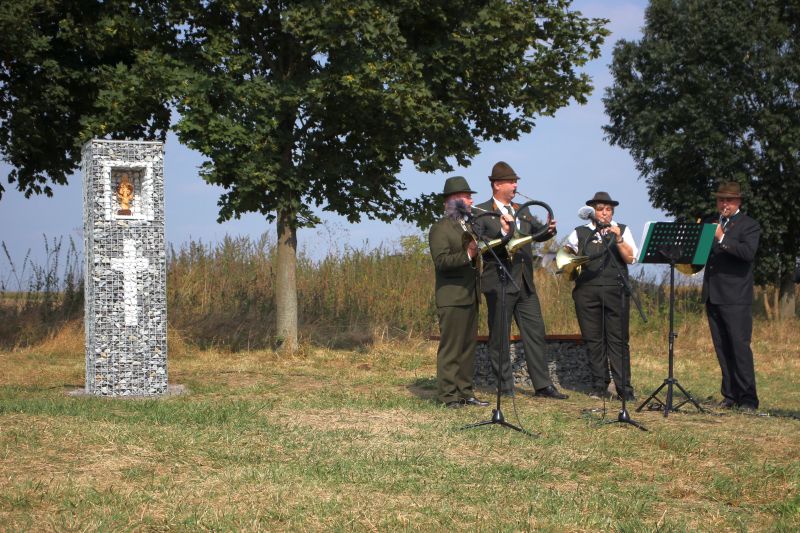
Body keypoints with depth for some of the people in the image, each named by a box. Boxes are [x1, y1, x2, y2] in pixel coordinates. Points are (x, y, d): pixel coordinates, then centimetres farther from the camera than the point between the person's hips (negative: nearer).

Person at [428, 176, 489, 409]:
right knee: (451, 347, -5)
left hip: (470, 296, 9)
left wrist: (477, 254, 11)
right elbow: (441, 260, -19)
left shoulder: (468, 227, 20)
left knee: (468, 346, 9)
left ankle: (465, 392, 15)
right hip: (452, 297, -9)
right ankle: (449, 395, -2)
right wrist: (467, 256, -25)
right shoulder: (440, 228, -8)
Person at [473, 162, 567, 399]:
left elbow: (537, 232, 8)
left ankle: (542, 385, 11)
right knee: (499, 339, 1)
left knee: (536, 333, 6)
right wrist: (502, 234, -26)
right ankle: (505, 388, 9)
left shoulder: (522, 211, 16)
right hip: (499, 284, -6)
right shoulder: (482, 212, -5)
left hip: (525, 283, 6)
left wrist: (549, 229, -14)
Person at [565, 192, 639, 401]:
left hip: (616, 290, -1)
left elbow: (630, 258, 2)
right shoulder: (580, 233, 14)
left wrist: (618, 239, -11)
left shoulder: (622, 230, 12)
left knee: (618, 339, -6)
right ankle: (599, 386, 7)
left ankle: (624, 388, -5)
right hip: (587, 291, 1)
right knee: (593, 339, 1)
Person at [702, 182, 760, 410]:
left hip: (735, 297, -6)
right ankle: (730, 395, 11)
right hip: (713, 295, 6)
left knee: (740, 346, -9)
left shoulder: (749, 225, -1)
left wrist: (722, 239, -25)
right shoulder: (711, 224, 20)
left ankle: (748, 398, -6)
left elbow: (748, 252, -17)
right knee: (722, 348, 7)